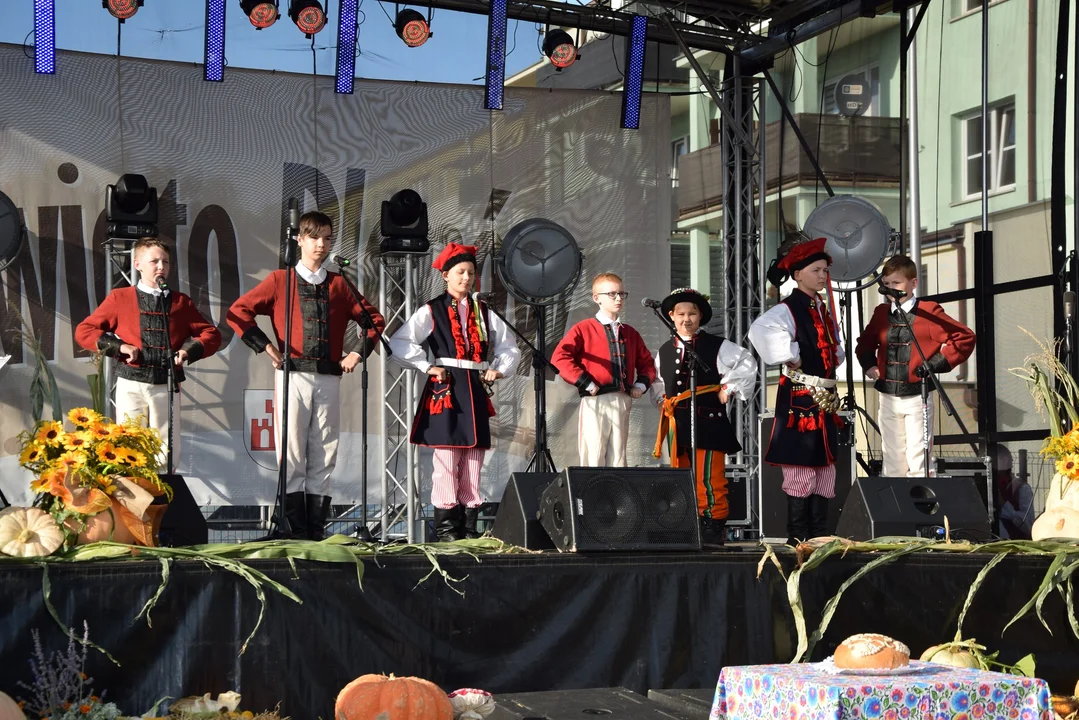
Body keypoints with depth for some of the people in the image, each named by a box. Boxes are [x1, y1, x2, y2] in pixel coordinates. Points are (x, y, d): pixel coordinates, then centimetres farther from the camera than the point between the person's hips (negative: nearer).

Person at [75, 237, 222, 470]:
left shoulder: (180, 302, 13)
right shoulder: (120, 298, 7)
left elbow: (211, 334, 14)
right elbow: (84, 331, 6)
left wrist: (190, 350, -5)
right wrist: (118, 347, -7)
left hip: (167, 385, 2)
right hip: (131, 384, -2)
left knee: (168, 453, 2)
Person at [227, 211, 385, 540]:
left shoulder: (338, 285, 14)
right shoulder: (280, 281, 6)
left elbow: (373, 320, 19)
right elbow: (238, 311, 2)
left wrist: (358, 352, 7)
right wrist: (265, 346, -4)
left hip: (329, 378, 3)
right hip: (292, 375, -3)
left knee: (323, 457, 2)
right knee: (292, 454, -5)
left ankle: (317, 531, 6)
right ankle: (296, 532, -3)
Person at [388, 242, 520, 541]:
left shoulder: (484, 312, 15)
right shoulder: (431, 311, 2)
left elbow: (509, 347, 22)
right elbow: (399, 343, -8)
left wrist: (498, 369, 6)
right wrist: (428, 367, -9)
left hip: (475, 390, 5)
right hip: (445, 388, -4)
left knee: (474, 461, 4)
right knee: (447, 458, -7)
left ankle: (469, 525, 9)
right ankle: (445, 525, -2)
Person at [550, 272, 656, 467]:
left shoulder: (630, 334, 17)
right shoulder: (584, 329, -1)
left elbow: (646, 362, 26)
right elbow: (559, 357, -12)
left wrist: (641, 384, 7)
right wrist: (585, 383, -15)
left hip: (622, 402, 6)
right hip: (595, 402, -5)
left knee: (618, 457, 7)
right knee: (593, 458, -6)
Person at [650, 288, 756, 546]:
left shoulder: (716, 346, -1)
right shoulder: (665, 351, 14)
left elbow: (746, 364, 0)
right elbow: (658, 383, 29)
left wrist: (729, 389, -2)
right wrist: (663, 402, 14)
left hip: (708, 422, -6)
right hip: (677, 424, 6)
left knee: (709, 479, -12)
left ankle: (713, 527, -7)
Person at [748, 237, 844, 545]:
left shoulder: (824, 310, 15)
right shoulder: (787, 310, -12)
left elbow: (834, 341, 34)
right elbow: (761, 329, -33)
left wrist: (836, 356, 14)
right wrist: (789, 357, -25)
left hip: (825, 400, 9)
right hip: (799, 399, -9)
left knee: (824, 465, 10)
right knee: (801, 468, -7)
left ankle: (819, 537, 17)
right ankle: (797, 539, -1)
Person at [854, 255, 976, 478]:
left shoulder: (928, 312, -7)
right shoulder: (881, 313, 9)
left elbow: (965, 337, -9)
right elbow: (864, 343, 25)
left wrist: (938, 363, -12)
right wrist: (869, 365, 7)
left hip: (916, 396, -5)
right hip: (888, 398, 5)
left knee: (918, 461, -6)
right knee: (892, 461, 11)